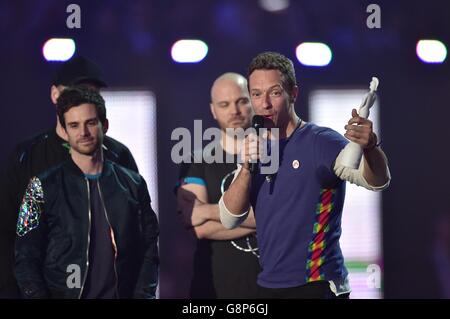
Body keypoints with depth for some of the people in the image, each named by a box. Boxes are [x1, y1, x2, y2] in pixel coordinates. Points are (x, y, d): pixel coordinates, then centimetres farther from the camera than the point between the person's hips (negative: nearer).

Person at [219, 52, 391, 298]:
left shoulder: (320, 142, -10)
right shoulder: (256, 150, 9)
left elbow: (377, 180, -24)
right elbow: (229, 218, 2)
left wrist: (369, 147, -46)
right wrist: (247, 168, -13)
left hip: (317, 286, -6)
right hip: (269, 286, 6)